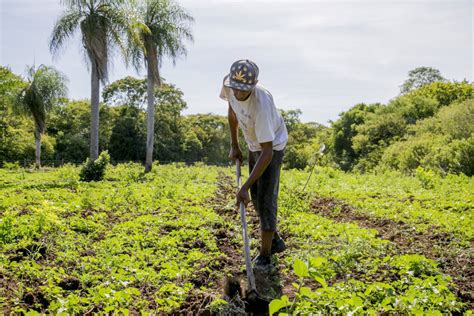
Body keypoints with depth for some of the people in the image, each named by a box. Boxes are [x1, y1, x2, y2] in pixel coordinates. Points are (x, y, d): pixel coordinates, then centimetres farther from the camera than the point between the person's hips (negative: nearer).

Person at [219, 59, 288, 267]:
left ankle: (265, 254, 5)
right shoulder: (229, 85, -21)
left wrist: (245, 186, -41)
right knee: (256, 196, 14)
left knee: (265, 198, -9)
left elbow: (267, 153, -39)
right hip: (253, 145, 7)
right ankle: (276, 241, 32)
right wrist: (234, 145, 6)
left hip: (272, 146, -7)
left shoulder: (261, 105, -40)